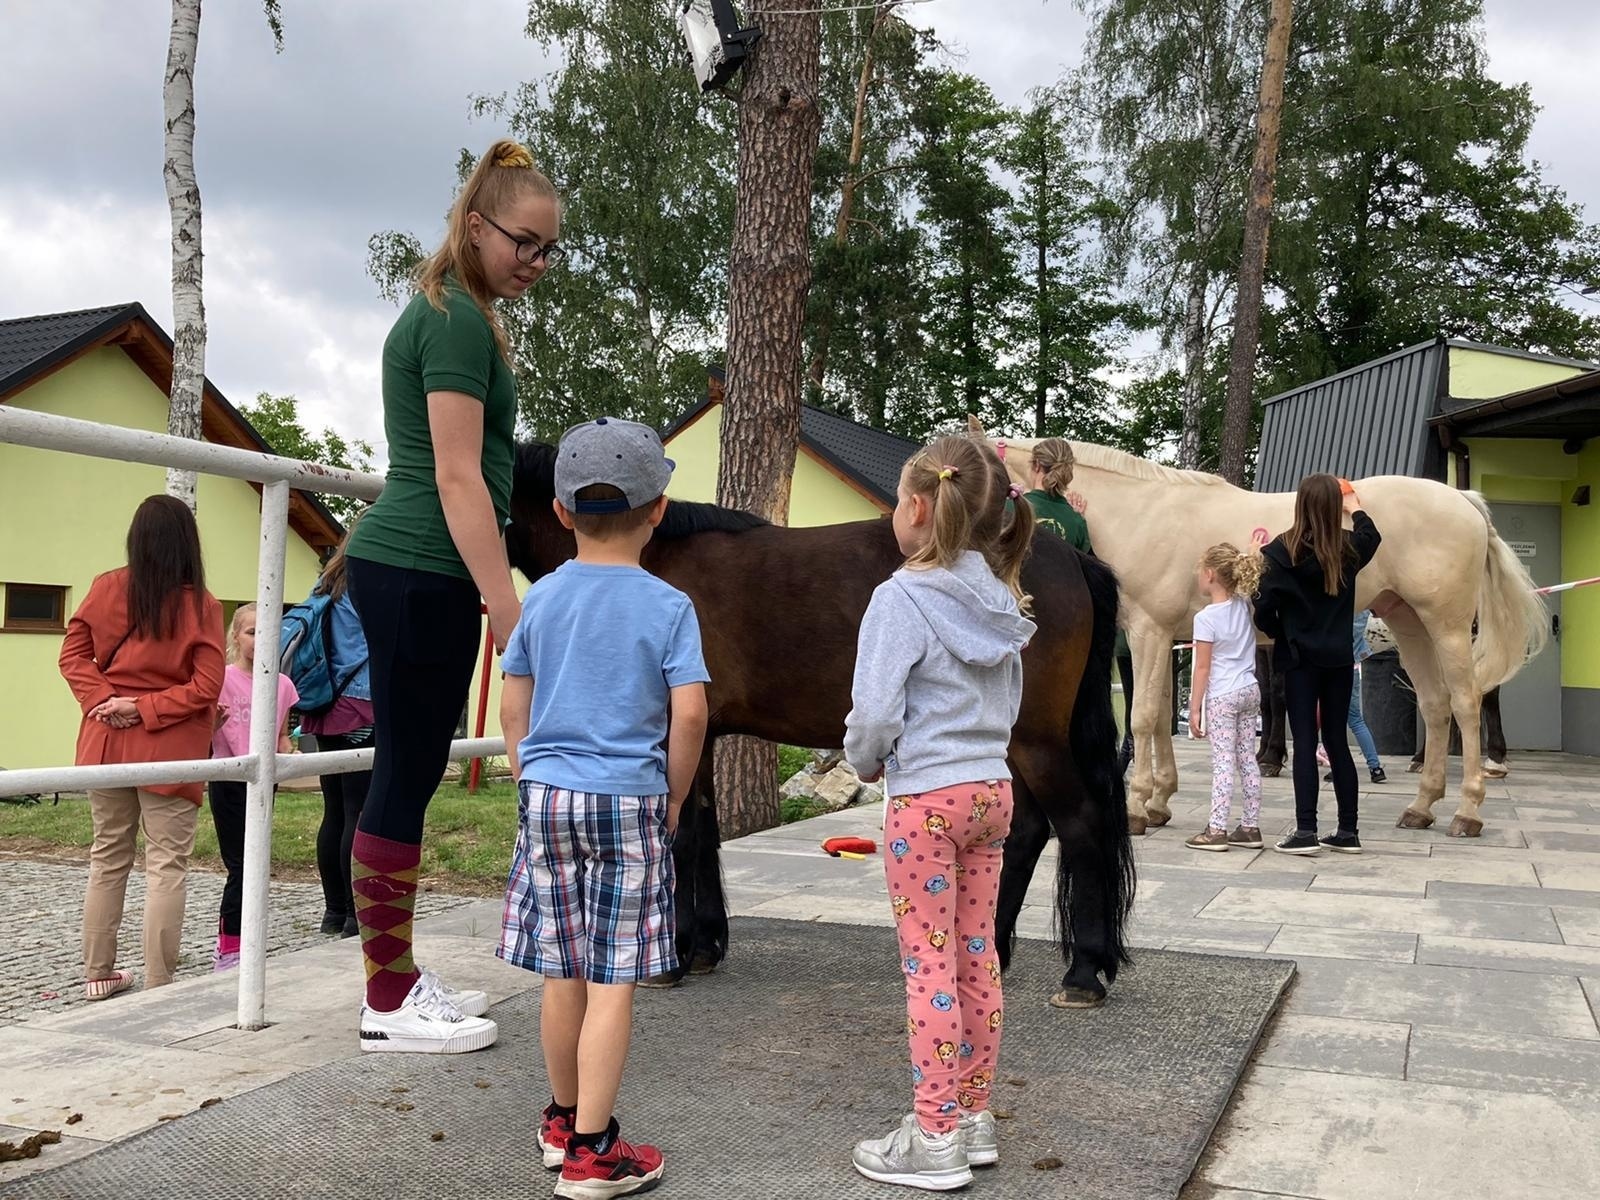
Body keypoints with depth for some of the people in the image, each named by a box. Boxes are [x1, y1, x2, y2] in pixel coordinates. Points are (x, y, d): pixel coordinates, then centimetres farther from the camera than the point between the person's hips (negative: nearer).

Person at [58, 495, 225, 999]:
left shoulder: (106, 589, 1)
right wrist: (144, 708, -9)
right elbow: (206, 686, -14)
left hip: (106, 744, 4)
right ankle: (158, 984, 1)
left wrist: (103, 700, -6)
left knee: (107, 857, 16)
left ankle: (98, 972, 24)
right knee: (167, 866, 1)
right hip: (168, 751, -4)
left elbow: (72, 655, 2)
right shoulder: (201, 605, -8)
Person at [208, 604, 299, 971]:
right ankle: (229, 951, 5)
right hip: (228, 780, -5)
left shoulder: (282, 685, 6)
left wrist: (290, 753, -6)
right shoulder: (223, 679, -6)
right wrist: (215, 721, -26)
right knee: (241, 867, -5)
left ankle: (236, 946, 21)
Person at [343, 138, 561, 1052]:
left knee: (413, 773, 12)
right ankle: (391, 1005, 6)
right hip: (422, 573, -10)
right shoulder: (458, 319, -12)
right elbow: (458, 478, -19)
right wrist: (509, 609, -22)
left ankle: (400, 977, 22)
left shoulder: (457, 313, 19)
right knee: (407, 776, -4)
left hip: (409, 571, 10)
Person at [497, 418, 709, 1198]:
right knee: (613, 980, 2)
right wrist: (674, 796, 0)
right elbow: (689, 712, -13)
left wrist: (531, 784, 16)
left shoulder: (541, 598, 4)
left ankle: (564, 1119, 31)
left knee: (563, 971, 14)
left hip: (548, 796, 4)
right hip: (630, 800, -4)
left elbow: (513, 706, 7)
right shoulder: (669, 606, -7)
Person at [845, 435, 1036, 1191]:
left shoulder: (903, 596, -15)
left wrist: (865, 761, 1)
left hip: (927, 797, -7)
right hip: (991, 789, 7)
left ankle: (936, 1140, 9)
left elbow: (875, 711, -19)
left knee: (929, 966, 0)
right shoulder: (1000, 601, 6)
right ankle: (974, 1118, 25)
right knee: (976, 959, 14)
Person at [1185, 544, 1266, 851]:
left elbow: (1203, 668, -14)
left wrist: (1194, 708, -10)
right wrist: (1248, 558, 21)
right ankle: (1251, 827, 14)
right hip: (1250, 691, 7)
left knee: (1223, 762, -6)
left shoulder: (1205, 618, -14)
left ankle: (1216, 830, -5)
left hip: (1222, 696, -7)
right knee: (1247, 760, 10)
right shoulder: (1244, 605, 3)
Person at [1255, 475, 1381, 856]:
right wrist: (1355, 507, 43)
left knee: (1304, 743, -3)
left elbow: (1265, 606, -13)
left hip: (1300, 658, -4)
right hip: (1339, 657, 4)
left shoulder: (1283, 551, -13)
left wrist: (1277, 632, 8)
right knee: (1336, 741, 11)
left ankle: (1306, 832, -7)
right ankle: (1348, 832, 15)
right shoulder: (1348, 547, 1)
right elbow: (1371, 534, 25)